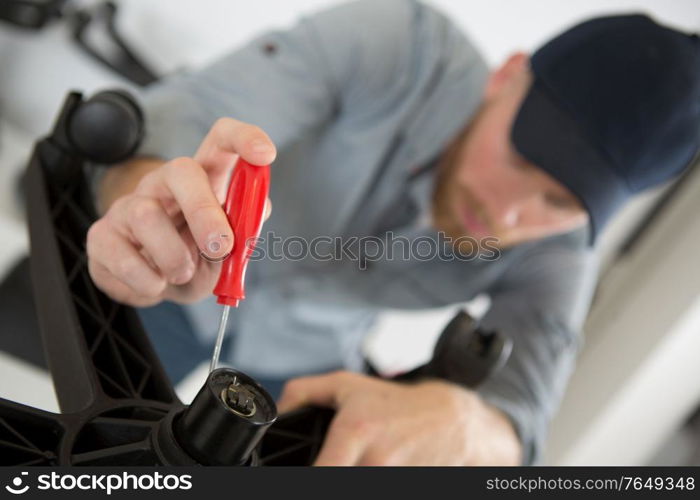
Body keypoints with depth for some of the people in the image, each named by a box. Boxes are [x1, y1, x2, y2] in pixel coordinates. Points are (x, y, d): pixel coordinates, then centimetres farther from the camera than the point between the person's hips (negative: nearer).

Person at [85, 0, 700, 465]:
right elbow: (183, 117, -39)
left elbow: (515, 427, -33)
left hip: (304, 356, 2)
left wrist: (456, 422, -58)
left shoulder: (558, 252, -23)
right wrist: (147, 202, -63)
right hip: (184, 290, -1)